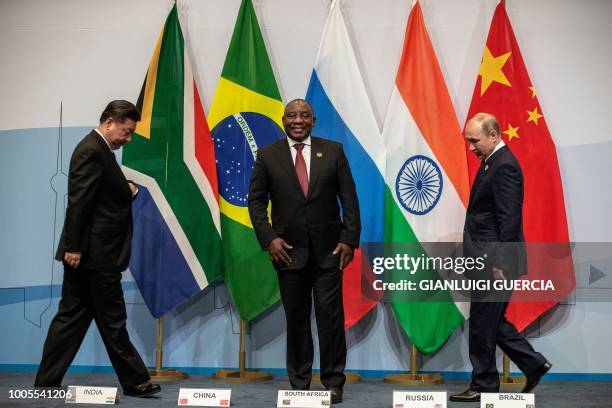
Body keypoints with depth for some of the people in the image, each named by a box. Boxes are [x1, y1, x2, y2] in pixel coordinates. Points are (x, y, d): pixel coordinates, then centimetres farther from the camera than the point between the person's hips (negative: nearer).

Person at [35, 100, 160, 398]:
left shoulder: (98, 150, 16)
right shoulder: (92, 151, -15)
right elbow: (78, 202, -20)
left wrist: (127, 190, 6)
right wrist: (73, 247, -22)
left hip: (89, 253, 10)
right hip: (94, 252, -10)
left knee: (72, 316, 11)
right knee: (112, 319, 0)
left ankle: (47, 381, 16)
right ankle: (134, 380, 11)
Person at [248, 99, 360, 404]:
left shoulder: (333, 150, 3)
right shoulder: (268, 155, 4)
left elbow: (349, 198, 2)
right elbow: (256, 201, 5)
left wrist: (349, 239, -5)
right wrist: (268, 238, -7)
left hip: (328, 249, 0)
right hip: (289, 250, 1)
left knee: (331, 315, -1)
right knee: (296, 318, 7)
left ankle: (333, 383, 11)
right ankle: (299, 383, 19)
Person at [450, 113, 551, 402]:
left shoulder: (504, 166, -16)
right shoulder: (491, 162, 15)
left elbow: (509, 218, -21)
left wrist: (499, 263, -22)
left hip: (496, 260, -10)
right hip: (488, 260, 10)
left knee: (482, 324, 1)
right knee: (491, 322, 16)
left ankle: (484, 385, 13)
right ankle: (533, 365, 25)